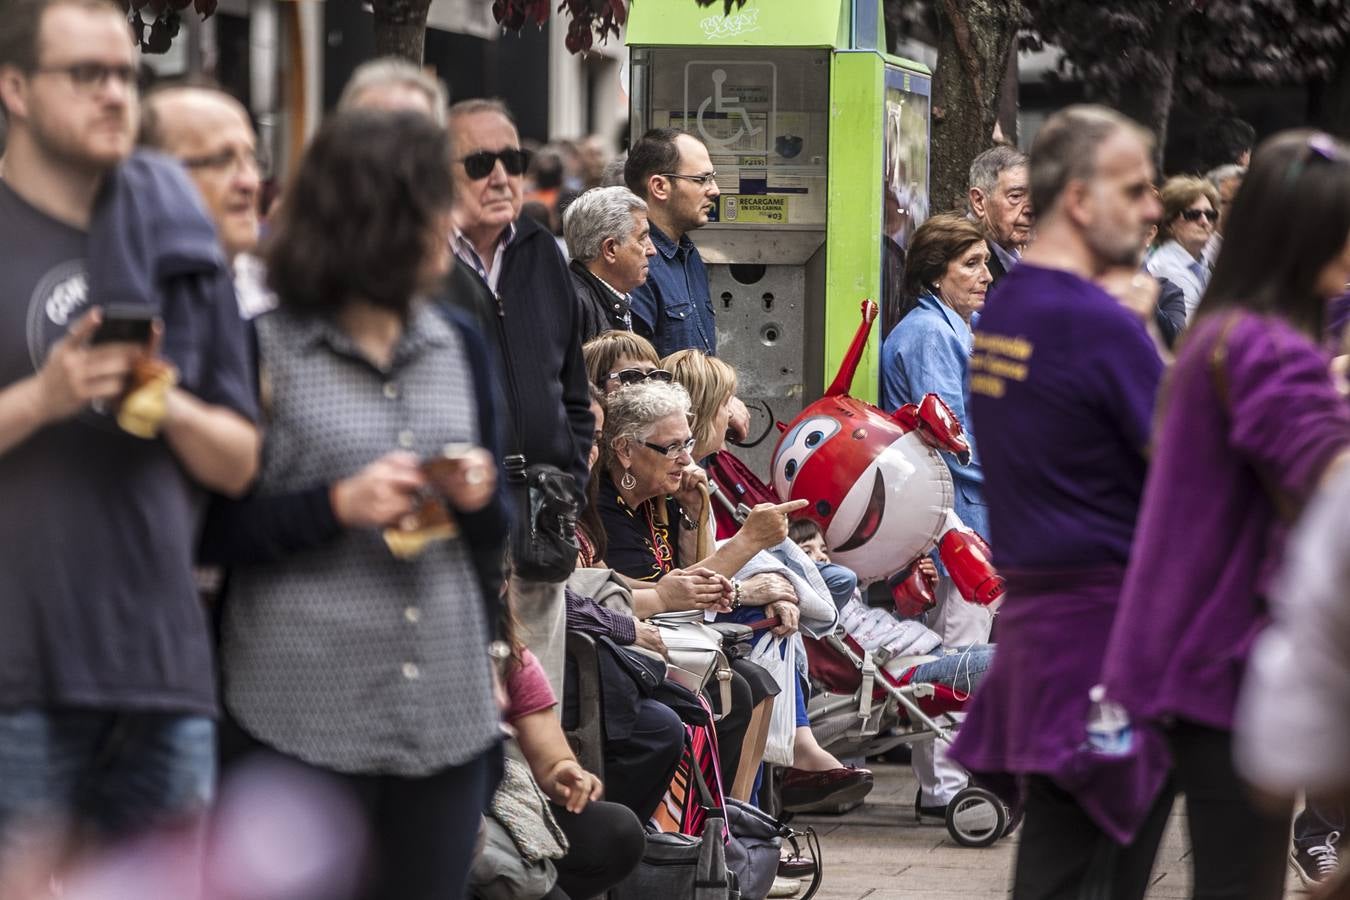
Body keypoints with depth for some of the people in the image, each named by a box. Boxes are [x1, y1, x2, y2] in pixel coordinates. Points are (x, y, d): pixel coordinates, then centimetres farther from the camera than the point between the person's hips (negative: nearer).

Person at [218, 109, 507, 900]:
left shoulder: (457, 347, 11)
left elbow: (499, 530, 18)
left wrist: (479, 497, -4)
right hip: (308, 717, -5)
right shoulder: (266, 352, -5)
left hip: (450, 712, 5)